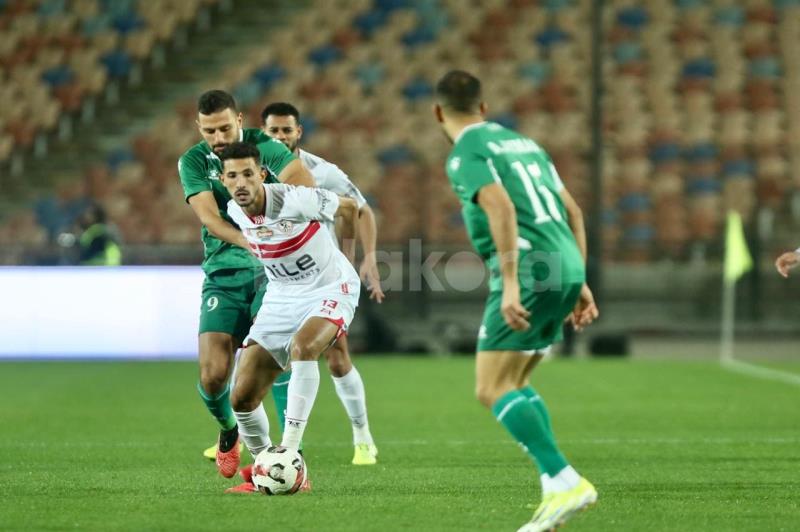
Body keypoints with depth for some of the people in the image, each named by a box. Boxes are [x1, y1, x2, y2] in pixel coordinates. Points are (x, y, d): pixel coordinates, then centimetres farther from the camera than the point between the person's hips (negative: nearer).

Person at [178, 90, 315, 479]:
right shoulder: (193, 162, 2)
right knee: (212, 374, -7)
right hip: (222, 276, 2)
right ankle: (228, 432, 25)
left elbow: (306, 187, -21)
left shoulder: (264, 148, -4)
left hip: (270, 271, -2)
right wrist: (249, 241, -31)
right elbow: (209, 218, -13)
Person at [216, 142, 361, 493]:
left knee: (302, 346, -39)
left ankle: (290, 450, -36)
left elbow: (349, 208, -6)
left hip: (330, 290, -6)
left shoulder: (294, 201, -25)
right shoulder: (235, 211, -6)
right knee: (241, 398, -3)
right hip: (281, 296, 6)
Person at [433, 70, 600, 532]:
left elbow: (501, 208, -19)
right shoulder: (522, 142, 23)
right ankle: (556, 490, 8)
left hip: (530, 270, -8)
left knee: (493, 389, -7)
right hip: (565, 269, 8)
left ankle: (565, 482, -19)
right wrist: (580, 283, 23)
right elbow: (573, 212, 22)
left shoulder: (466, 153, -2)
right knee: (515, 384, 18)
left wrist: (510, 283, -24)